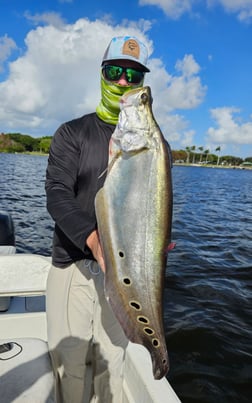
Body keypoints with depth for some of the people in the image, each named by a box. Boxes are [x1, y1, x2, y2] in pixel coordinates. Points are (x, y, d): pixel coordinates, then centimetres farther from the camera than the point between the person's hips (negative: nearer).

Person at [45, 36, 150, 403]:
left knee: (112, 362, 10)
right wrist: (93, 239, -26)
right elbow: (57, 194, -9)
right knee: (69, 361, 6)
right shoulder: (72, 133, 4)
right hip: (73, 265, -1)